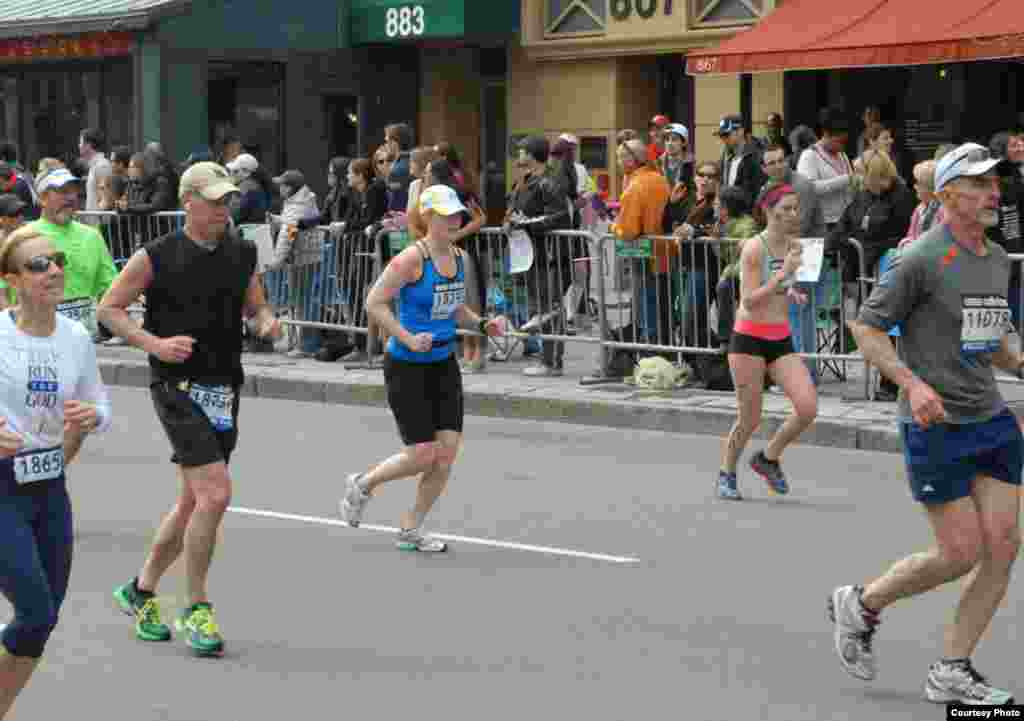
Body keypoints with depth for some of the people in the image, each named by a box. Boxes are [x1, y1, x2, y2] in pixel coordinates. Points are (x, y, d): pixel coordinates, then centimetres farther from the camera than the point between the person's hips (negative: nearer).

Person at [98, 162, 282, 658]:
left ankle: (141, 590, 33)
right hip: (178, 388, -7)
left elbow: (255, 307, 20)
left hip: (224, 389, 7)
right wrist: (153, 343, -16)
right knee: (215, 493, -17)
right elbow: (108, 308, -2)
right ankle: (196, 609, -3)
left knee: (194, 503, 14)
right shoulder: (156, 257, -9)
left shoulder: (242, 253, 7)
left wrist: (267, 322, -4)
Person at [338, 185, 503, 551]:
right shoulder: (412, 258, -16)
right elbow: (375, 302, -15)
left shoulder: (460, 258, 6)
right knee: (422, 456, -6)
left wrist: (481, 324, 1)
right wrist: (407, 339, -22)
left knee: (447, 452, -1)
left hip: (444, 364, 7)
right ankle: (362, 484, 23)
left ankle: (410, 530, 15)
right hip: (406, 367, -7)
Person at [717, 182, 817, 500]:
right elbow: (749, 301, -19)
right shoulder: (754, 248, -14)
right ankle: (727, 473, 27)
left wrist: (791, 292, 7)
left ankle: (768, 458, 14)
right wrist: (783, 274, -25)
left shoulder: (794, 245, 7)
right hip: (749, 339, -6)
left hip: (781, 339, 6)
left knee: (808, 407, -10)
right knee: (750, 419, 1)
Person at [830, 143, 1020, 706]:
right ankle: (860, 606, 19)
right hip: (936, 427, -7)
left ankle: (950, 672, 10)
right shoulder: (920, 259, -12)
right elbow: (866, 328, -11)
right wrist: (912, 383, -23)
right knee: (962, 554, -6)